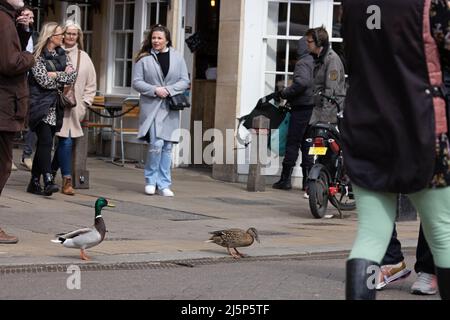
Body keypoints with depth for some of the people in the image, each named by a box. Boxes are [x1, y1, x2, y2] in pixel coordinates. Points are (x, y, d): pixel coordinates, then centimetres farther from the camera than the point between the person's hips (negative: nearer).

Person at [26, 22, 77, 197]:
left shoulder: (62, 54, 13)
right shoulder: (38, 55, -7)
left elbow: (72, 76, 4)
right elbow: (44, 80, -15)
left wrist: (55, 75, -9)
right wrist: (63, 75, -2)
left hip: (55, 105, 6)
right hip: (40, 104, -6)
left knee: (44, 143, 7)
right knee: (46, 141, -17)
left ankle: (34, 183, 12)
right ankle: (48, 181, -23)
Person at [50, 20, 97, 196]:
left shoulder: (84, 57, 11)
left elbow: (91, 84, 15)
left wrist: (85, 103, 6)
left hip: (74, 107, 4)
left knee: (64, 141, 4)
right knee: (65, 141, -11)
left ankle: (51, 174, 22)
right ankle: (67, 181, -6)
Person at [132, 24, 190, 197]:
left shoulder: (177, 58, 7)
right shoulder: (144, 58, 1)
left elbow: (185, 81, 5)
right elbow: (137, 82, 0)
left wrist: (168, 90, -10)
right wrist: (155, 90, -13)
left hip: (170, 108, 3)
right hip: (151, 107, -3)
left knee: (167, 147, 5)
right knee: (156, 144, -13)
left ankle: (164, 184, 13)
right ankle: (151, 180, 6)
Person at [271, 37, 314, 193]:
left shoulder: (303, 63, -10)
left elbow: (302, 82, -26)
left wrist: (284, 93, -14)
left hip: (302, 108, -8)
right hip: (315, 108, 8)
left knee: (292, 143, -4)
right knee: (307, 144, 11)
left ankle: (285, 179, -3)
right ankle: (308, 180, 10)